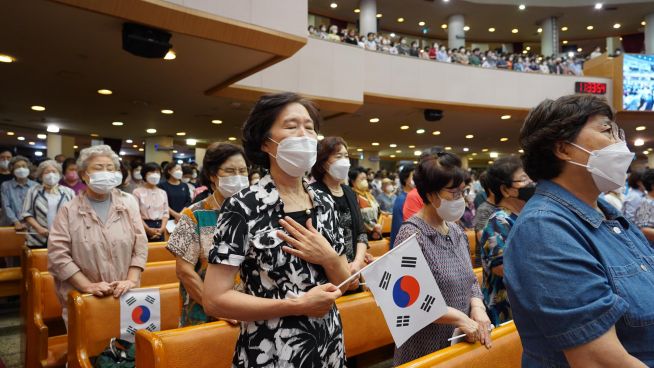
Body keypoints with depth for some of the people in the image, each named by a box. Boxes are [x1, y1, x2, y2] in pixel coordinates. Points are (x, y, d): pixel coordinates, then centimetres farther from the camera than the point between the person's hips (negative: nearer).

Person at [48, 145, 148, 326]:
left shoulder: (128, 203, 4)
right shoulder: (69, 210, -1)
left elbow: (140, 245, 1)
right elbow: (58, 253, -7)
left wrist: (132, 280, -9)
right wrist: (88, 286, -13)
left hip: (124, 296, 2)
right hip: (81, 299, -1)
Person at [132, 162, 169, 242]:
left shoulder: (163, 193, 12)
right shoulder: (137, 192, -2)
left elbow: (166, 212, 9)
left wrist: (162, 228, -6)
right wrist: (148, 229, -14)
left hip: (159, 229, 4)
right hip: (144, 228, -4)